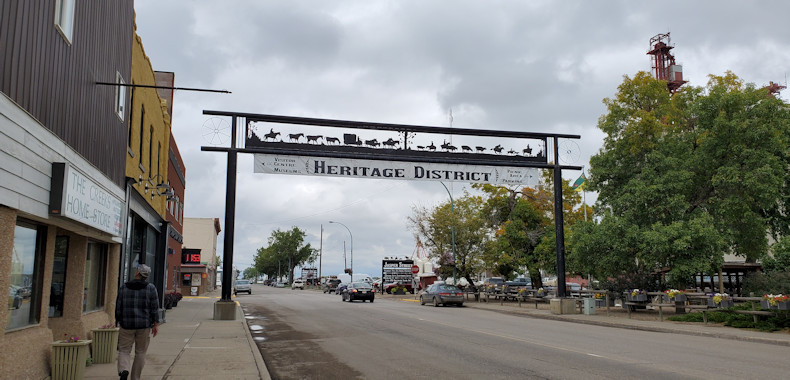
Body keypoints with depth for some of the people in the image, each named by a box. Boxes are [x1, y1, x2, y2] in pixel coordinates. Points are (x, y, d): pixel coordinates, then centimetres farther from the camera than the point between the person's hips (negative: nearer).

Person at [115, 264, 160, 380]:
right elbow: (155, 307, -5)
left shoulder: (124, 287, 1)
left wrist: (117, 322, 14)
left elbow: (118, 307, 4)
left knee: (124, 351, 6)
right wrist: (156, 324, -1)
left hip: (127, 324, 0)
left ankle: (123, 370, -21)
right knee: (140, 353, 11)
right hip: (144, 325, 0)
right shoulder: (150, 288, -2)